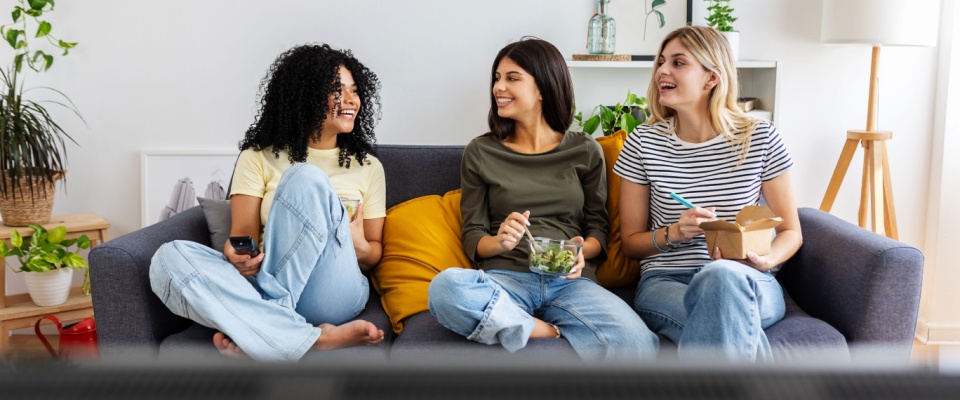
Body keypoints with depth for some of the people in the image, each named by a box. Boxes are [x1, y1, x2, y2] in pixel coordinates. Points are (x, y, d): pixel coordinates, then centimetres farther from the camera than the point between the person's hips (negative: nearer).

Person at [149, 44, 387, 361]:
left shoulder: (368, 167, 16)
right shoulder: (259, 157, 14)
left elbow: (374, 251, 15)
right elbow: (243, 234, 5)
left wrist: (361, 248, -9)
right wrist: (236, 254, -20)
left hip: (334, 295, -1)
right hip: (265, 284, 1)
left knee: (306, 179, -24)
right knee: (169, 258, -27)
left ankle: (255, 334, -25)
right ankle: (316, 339, -37)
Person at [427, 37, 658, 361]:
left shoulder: (585, 151, 11)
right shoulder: (480, 152, 10)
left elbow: (598, 228, 12)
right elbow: (472, 237, 8)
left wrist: (581, 252, -11)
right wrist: (499, 242, -15)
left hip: (569, 281, 0)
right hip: (506, 278, 0)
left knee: (637, 347, -31)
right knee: (445, 287, -36)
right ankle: (555, 334, -22)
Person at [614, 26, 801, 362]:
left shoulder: (760, 139, 1)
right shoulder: (644, 142, 3)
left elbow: (791, 231, 8)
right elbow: (630, 241, 8)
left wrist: (765, 260, -15)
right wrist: (674, 233, -12)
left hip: (749, 284, 1)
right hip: (664, 283, 0)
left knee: (721, 276, -38)